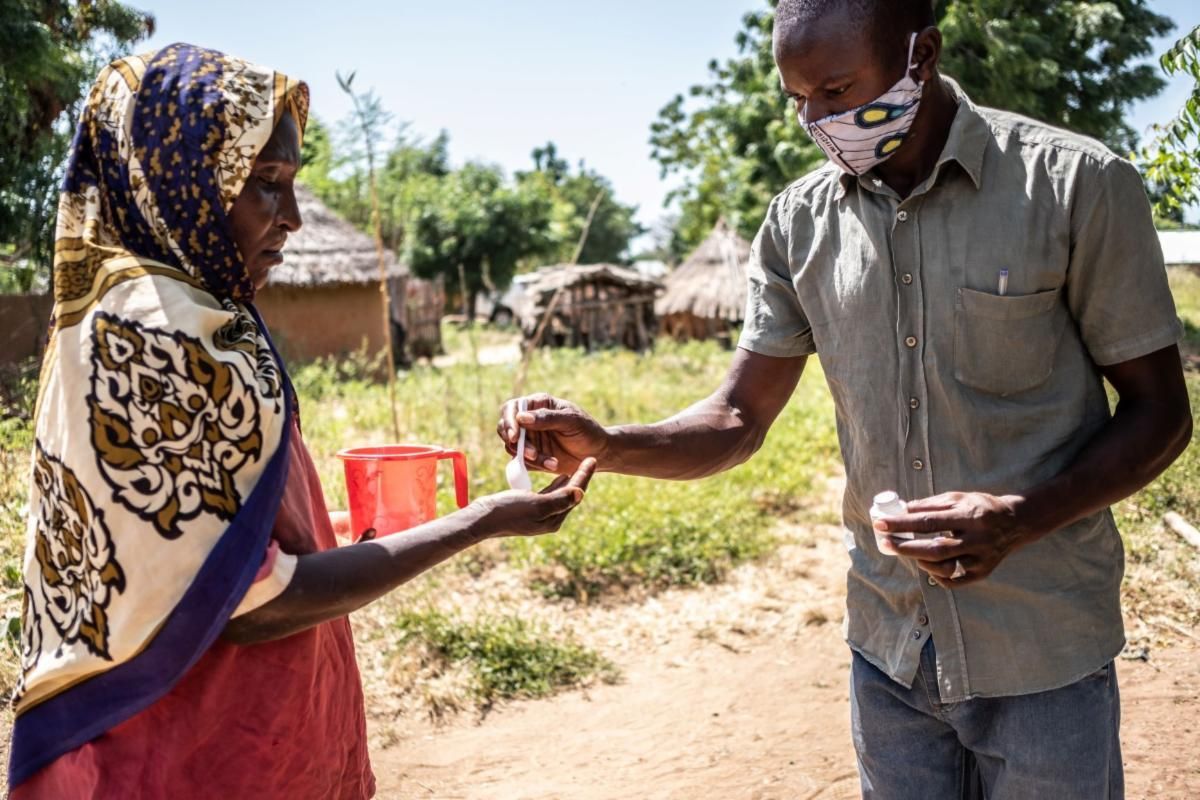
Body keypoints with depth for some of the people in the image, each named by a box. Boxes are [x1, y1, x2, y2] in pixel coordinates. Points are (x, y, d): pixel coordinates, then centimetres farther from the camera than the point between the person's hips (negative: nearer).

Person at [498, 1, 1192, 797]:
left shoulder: (1077, 186, -12)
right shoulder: (800, 222, -1)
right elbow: (739, 420, 1)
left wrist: (1020, 519, -23)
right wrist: (606, 445, -17)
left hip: (1043, 656, -3)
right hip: (888, 649, 3)